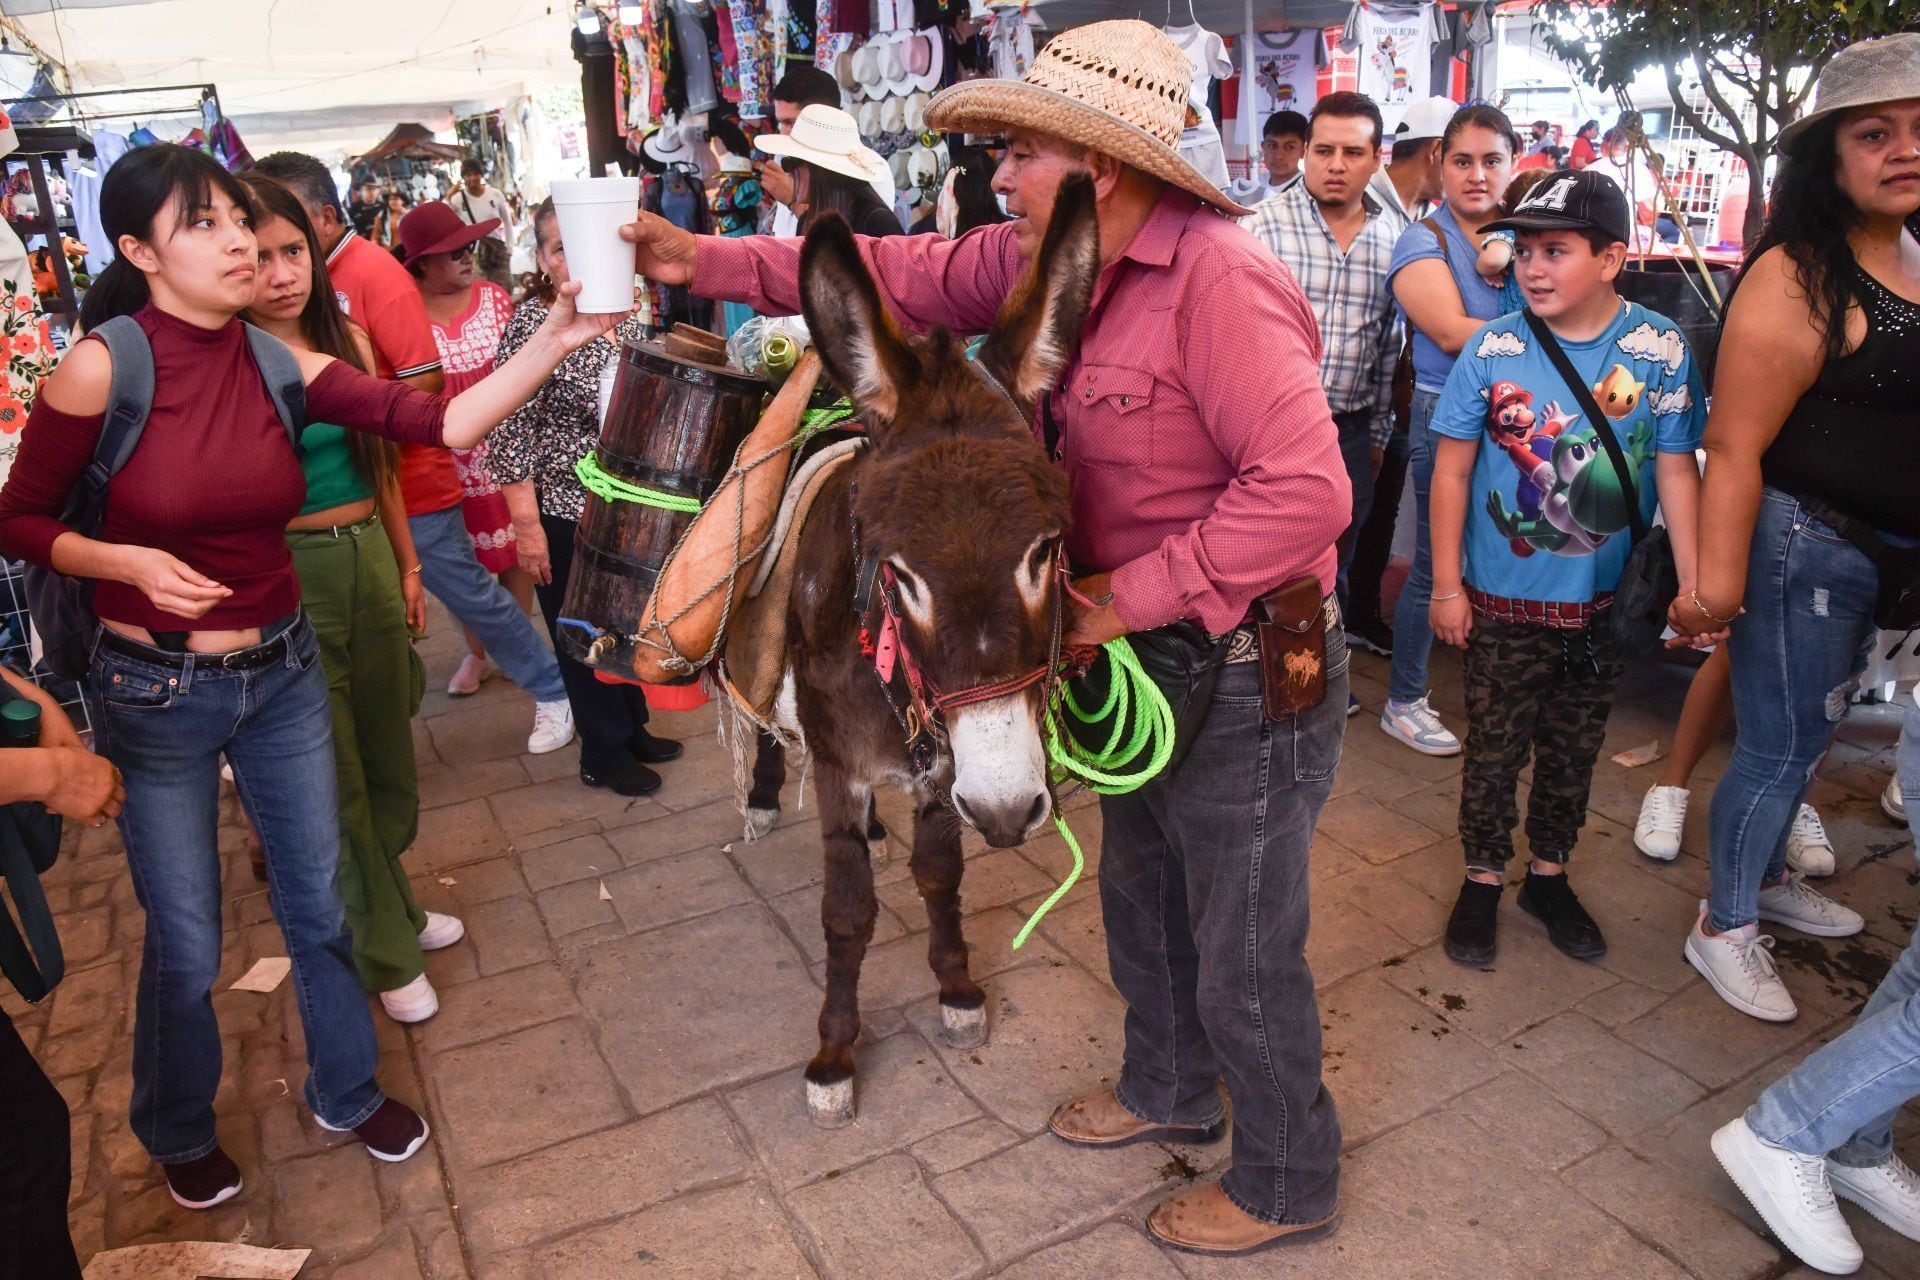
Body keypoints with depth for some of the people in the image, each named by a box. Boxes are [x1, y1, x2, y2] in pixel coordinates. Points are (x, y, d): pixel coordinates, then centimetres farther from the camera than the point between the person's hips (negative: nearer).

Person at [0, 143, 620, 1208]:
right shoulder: (101, 367, -15)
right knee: (187, 946, 10)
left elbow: (440, 422, -15)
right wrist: (130, 563, -23)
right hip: (155, 689, -3)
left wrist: (555, 340, -25)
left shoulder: (276, 360, -5)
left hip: (282, 670, 4)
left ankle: (346, 1091, 41)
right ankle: (177, 1133, 40)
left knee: (318, 905, 16)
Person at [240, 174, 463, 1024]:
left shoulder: (349, 340, 3)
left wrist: (408, 567, 16)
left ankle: (393, 905, 39)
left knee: (388, 750, 18)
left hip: (371, 558, 5)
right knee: (334, 777, 7)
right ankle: (386, 952, 24)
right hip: (287, 577, -5)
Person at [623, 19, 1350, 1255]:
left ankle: (1285, 1184, 37)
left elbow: (1305, 491, -32)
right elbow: (910, 275, 7)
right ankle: (1168, 1087, 53)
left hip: (1250, 679, -9)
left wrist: (1131, 593, -26)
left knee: (1243, 959, 10)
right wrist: (711, 262, 3)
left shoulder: (1217, 280, -26)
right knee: (1142, 897, 27)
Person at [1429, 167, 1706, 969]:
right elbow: (1452, 471, -5)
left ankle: (1549, 878, 36)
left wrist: (1693, 584, -7)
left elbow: (1676, 471, -3)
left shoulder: (1660, 349, -7)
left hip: (1606, 602, 2)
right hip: (1504, 601, -1)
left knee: (1574, 750, 17)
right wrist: (1447, 585, -5)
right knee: (1495, 748, 11)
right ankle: (1482, 881, 29)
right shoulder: (1492, 350, -10)